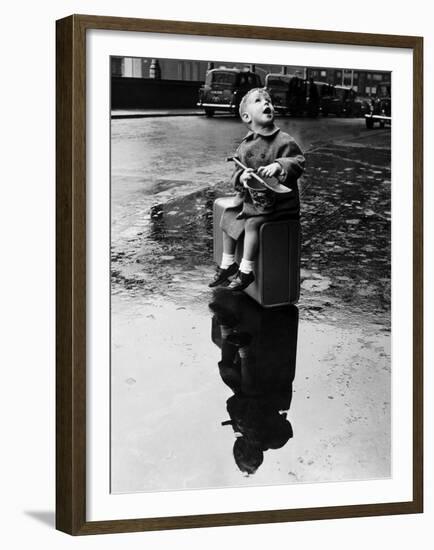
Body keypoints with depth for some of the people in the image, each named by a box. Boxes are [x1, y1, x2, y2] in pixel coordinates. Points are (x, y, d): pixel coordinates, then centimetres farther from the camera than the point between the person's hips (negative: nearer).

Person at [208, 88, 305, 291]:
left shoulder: (284, 141, -11)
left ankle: (246, 270, -12)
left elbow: (298, 162, -17)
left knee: (253, 223, -23)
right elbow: (235, 174, 7)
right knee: (228, 217, 7)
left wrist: (278, 166, -33)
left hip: (277, 200, -7)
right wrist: (241, 177, -17)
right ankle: (228, 264, 23)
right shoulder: (244, 146, 5)